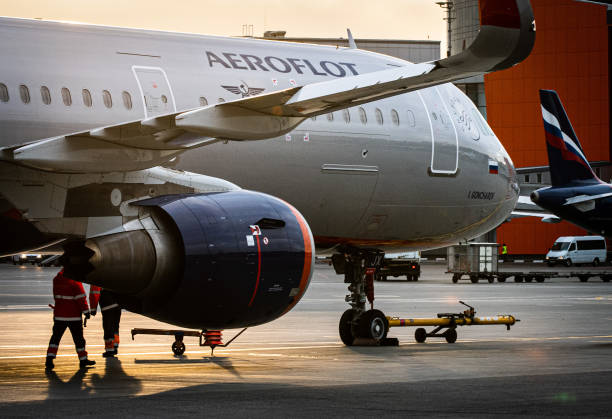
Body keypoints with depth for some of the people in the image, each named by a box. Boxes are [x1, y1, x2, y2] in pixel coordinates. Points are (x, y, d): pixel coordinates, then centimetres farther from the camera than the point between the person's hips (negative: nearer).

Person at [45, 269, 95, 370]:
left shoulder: (57, 280, 2)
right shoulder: (75, 281, -14)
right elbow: (81, 297, -17)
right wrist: (86, 311, -13)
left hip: (59, 314, 4)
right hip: (74, 315, -4)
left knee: (56, 336, 8)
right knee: (78, 337, 9)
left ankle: (49, 359, -5)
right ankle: (83, 360, 20)